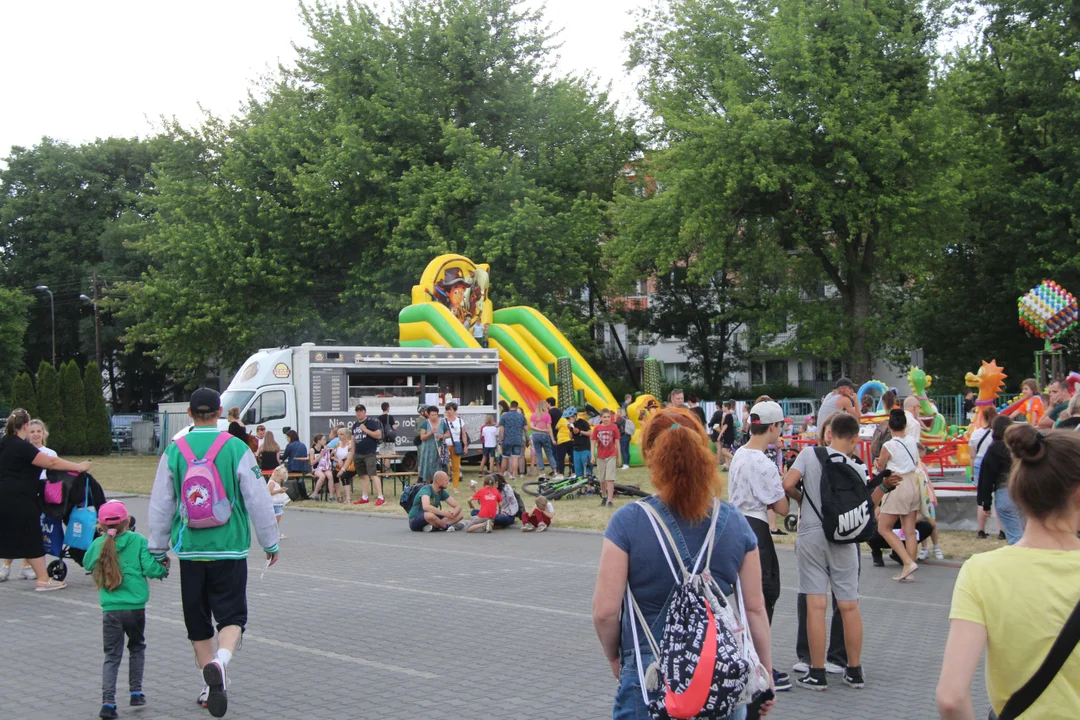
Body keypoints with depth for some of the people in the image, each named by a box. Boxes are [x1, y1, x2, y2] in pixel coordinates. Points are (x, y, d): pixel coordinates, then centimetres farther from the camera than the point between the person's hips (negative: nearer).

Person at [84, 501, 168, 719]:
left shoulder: (98, 544, 0)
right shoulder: (138, 541, -6)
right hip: (135, 606, -1)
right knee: (137, 648, 22)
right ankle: (136, 692, 22)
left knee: (112, 656, 6)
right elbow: (150, 568, -11)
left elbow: (87, 565, 18)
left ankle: (108, 701, -7)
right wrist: (164, 570, 9)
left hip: (110, 609, 1)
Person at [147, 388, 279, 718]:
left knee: (198, 620, 15)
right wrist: (270, 543, 8)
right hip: (230, 549, -2)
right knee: (232, 615, 4)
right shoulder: (237, 449, -6)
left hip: (190, 551, 2)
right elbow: (258, 500, -4)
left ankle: (211, 685, 21)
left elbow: (160, 505, 6)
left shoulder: (174, 452, 0)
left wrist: (158, 550, 18)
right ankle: (220, 660, -25)